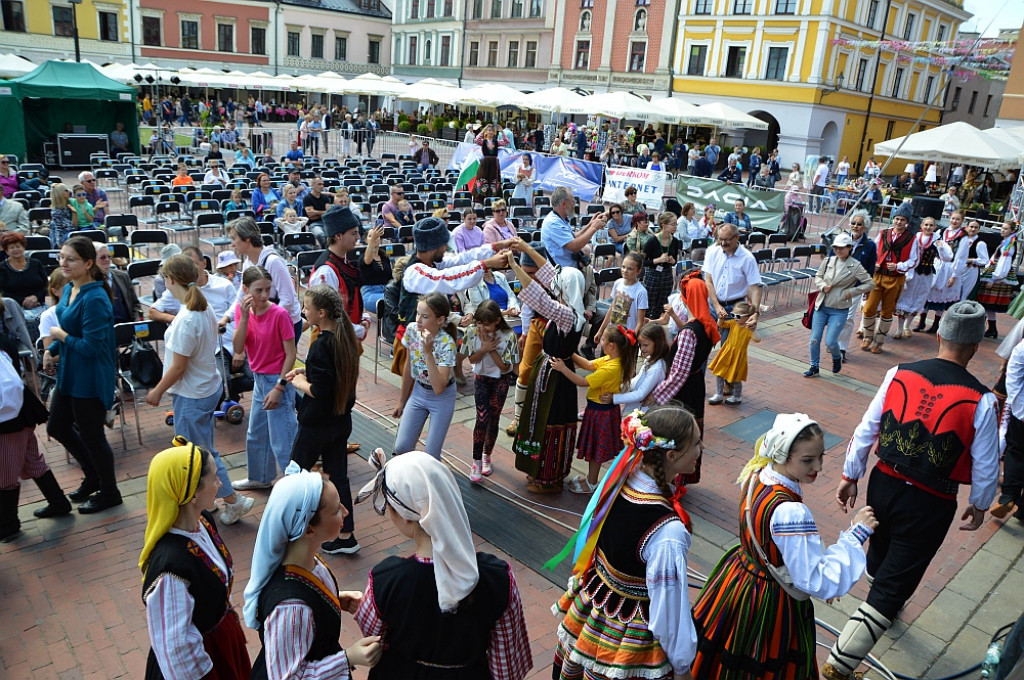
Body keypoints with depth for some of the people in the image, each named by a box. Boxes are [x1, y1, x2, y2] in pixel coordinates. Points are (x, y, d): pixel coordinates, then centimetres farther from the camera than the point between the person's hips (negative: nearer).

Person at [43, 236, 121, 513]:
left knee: (91, 435, 6)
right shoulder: (68, 289, 4)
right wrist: (51, 350, 4)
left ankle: (109, 493, 27)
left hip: (90, 379, -10)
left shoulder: (94, 299, -24)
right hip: (69, 374, 10)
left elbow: (91, 346, -25)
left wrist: (61, 335, -13)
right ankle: (93, 476, 42)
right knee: (57, 427, 22)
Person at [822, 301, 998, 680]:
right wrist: (979, 505, 14)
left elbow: (866, 430, -2)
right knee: (893, 585, 5)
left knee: (881, 550, 30)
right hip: (930, 505, -4)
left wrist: (850, 476, 10)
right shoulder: (980, 400, -15)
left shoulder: (898, 375, -8)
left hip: (883, 484, 4)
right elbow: (985, 466, -5)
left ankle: (889, 602, 62)